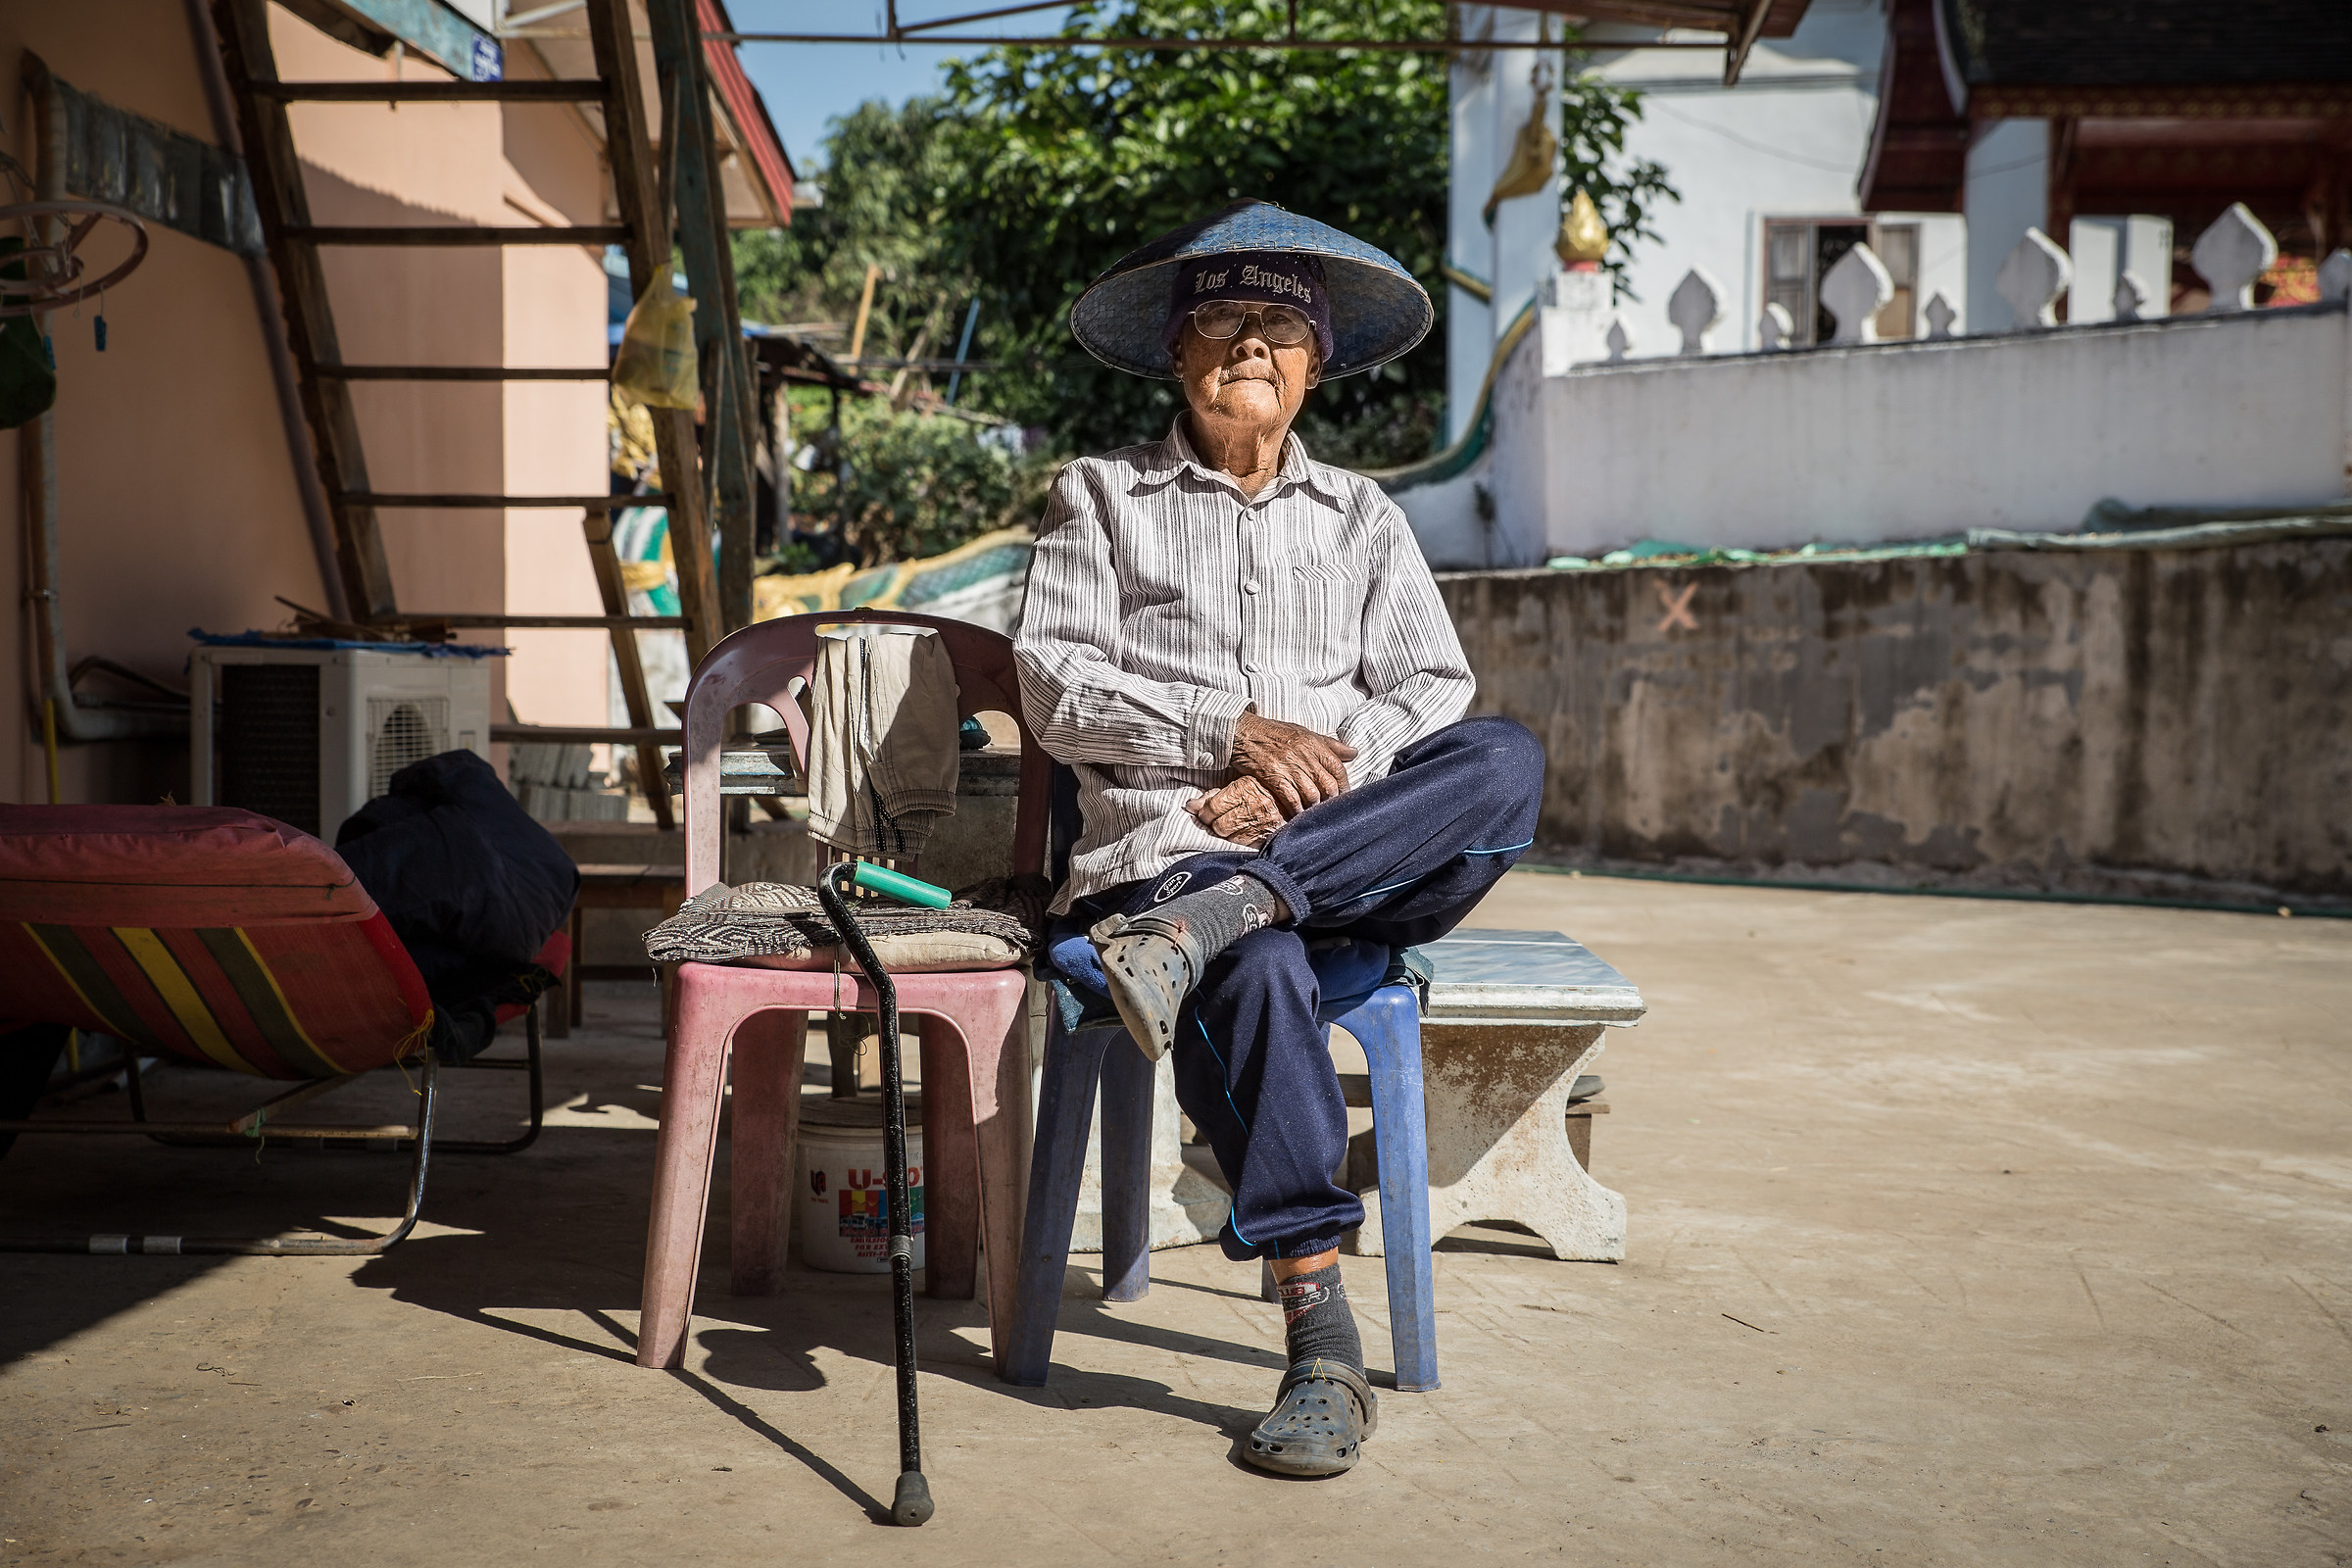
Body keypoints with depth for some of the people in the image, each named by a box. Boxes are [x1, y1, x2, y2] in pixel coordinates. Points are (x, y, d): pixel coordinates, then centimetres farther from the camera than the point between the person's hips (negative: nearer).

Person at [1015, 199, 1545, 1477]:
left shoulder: (1360, 514, 22)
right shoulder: (1102, 497, 15)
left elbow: (1434, 691, 9)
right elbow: (1057, 689, 2)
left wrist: (1311, 778, -10)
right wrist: (1237, 731, -10)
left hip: (1354, 865, 3)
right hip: (1162, 838, -2)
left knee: (1505, 760, -28)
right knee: (1258, 970, -38)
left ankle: (1204, 922, -36)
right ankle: (1321, 1344, -35)